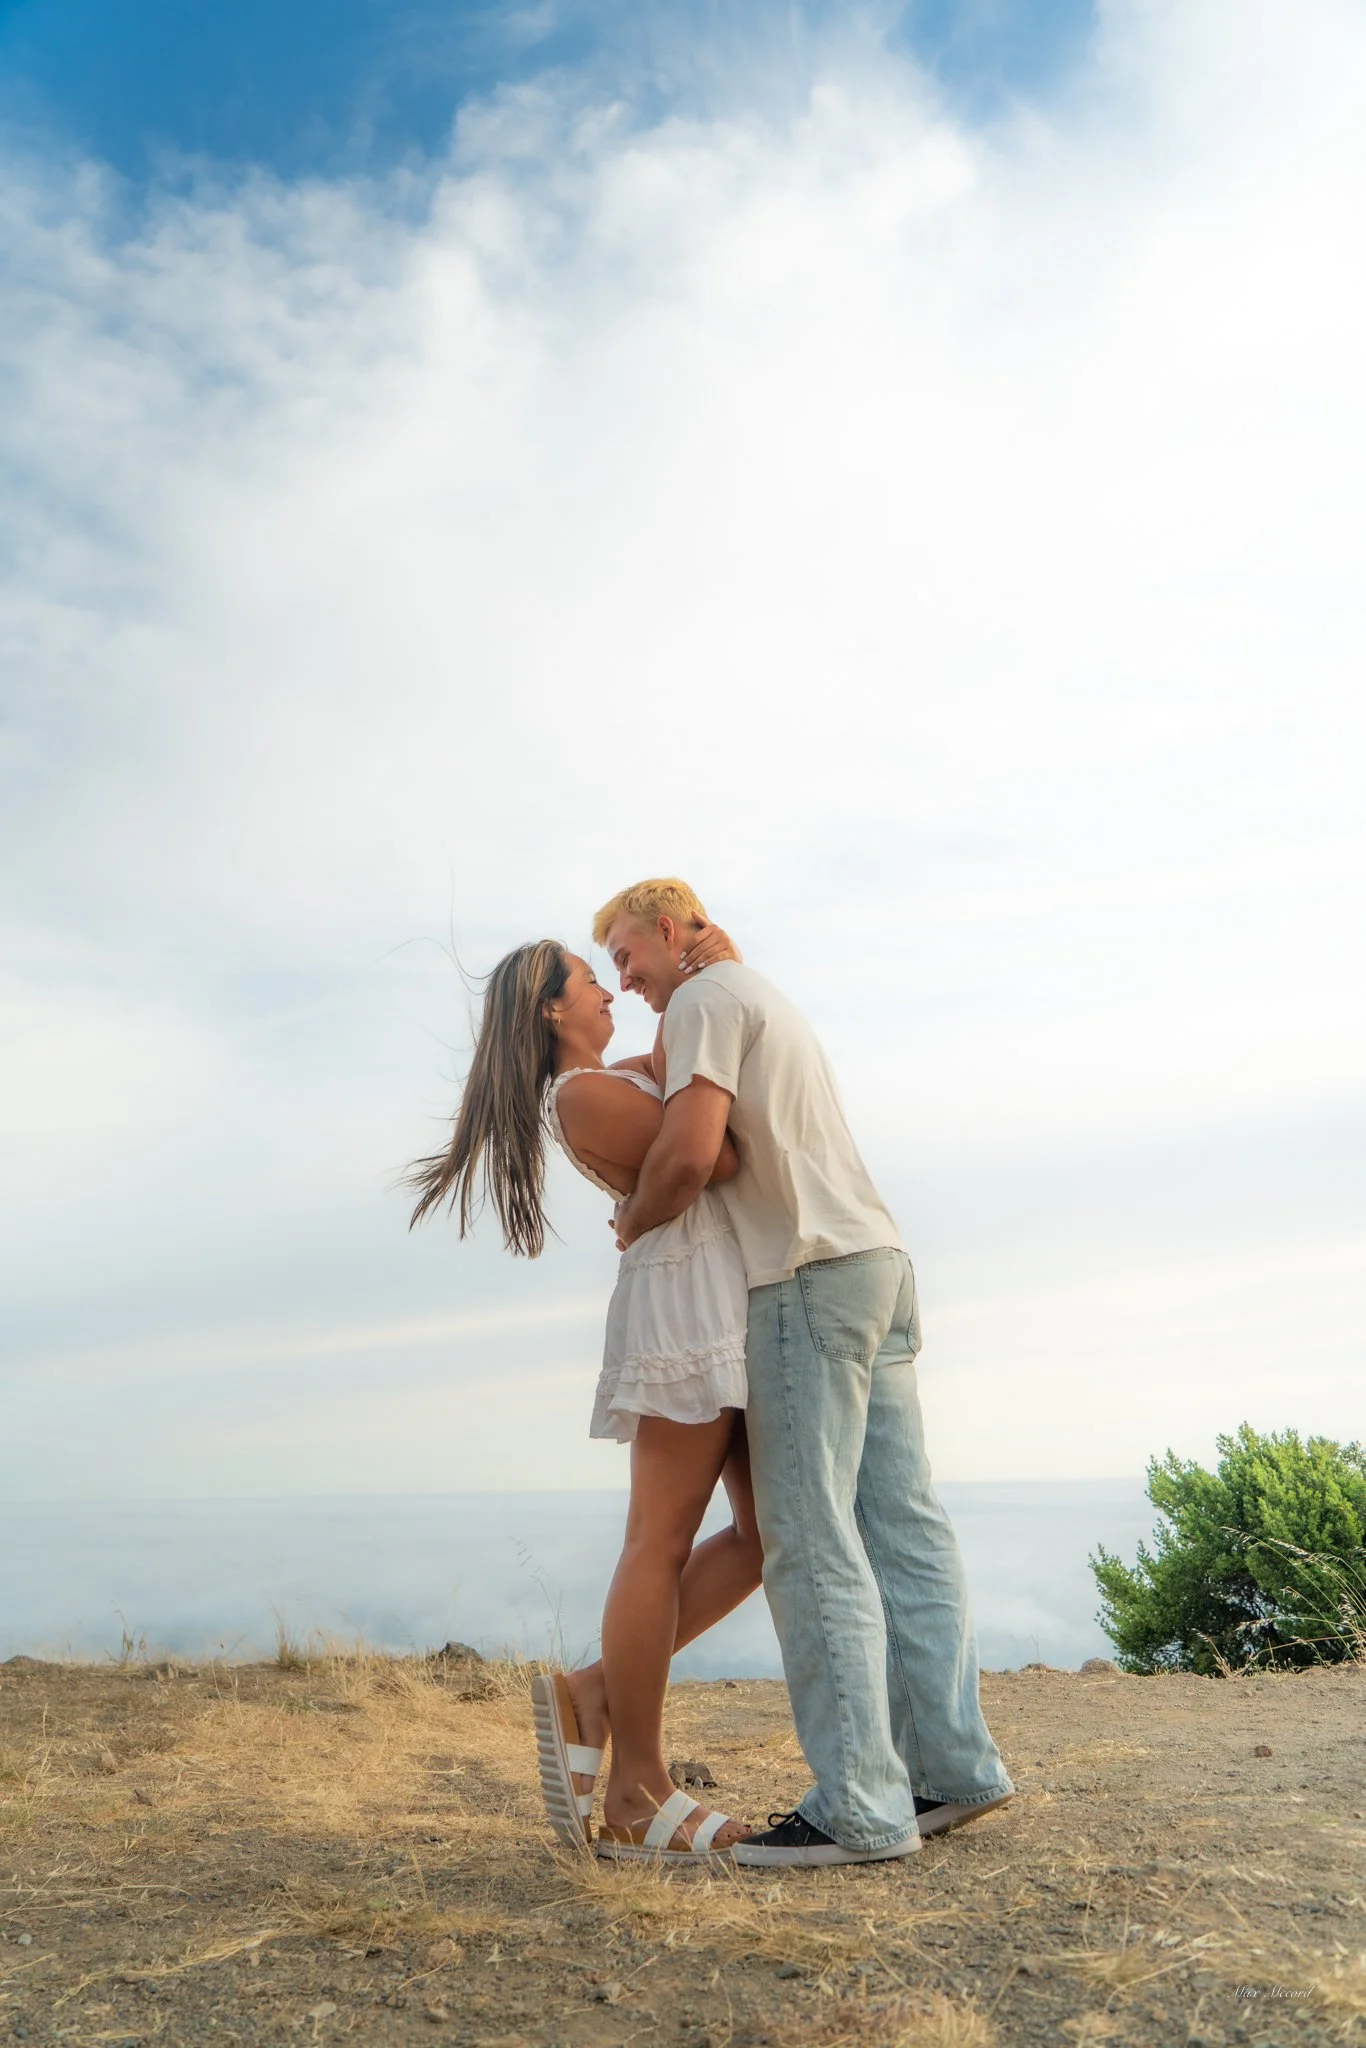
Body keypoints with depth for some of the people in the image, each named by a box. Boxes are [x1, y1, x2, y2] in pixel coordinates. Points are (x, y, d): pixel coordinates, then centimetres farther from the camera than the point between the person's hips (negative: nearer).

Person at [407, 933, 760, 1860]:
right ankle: (637, 1797, 6)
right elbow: (719, 1159, -13)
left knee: (767, 1532, 8)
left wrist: (725, 967, 9)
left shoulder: (630, 1077, 22)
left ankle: (593, 1695, 13)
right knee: (663, 1542, -4)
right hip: (687, 1294, -10)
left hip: (729, 1311, 10)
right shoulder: (584, 1093, -8)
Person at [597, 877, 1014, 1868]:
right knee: (902, 1524, 9)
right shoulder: (771, 1001, 26)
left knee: (813, 1541, -7)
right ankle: (955, 1763, 13)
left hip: (812, 1276, -10)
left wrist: (634, 1223, -1)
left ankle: (860, 1806, -4)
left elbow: (690, 1154, -18)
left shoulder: (705, 998, -4)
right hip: (880, 1264, 10)